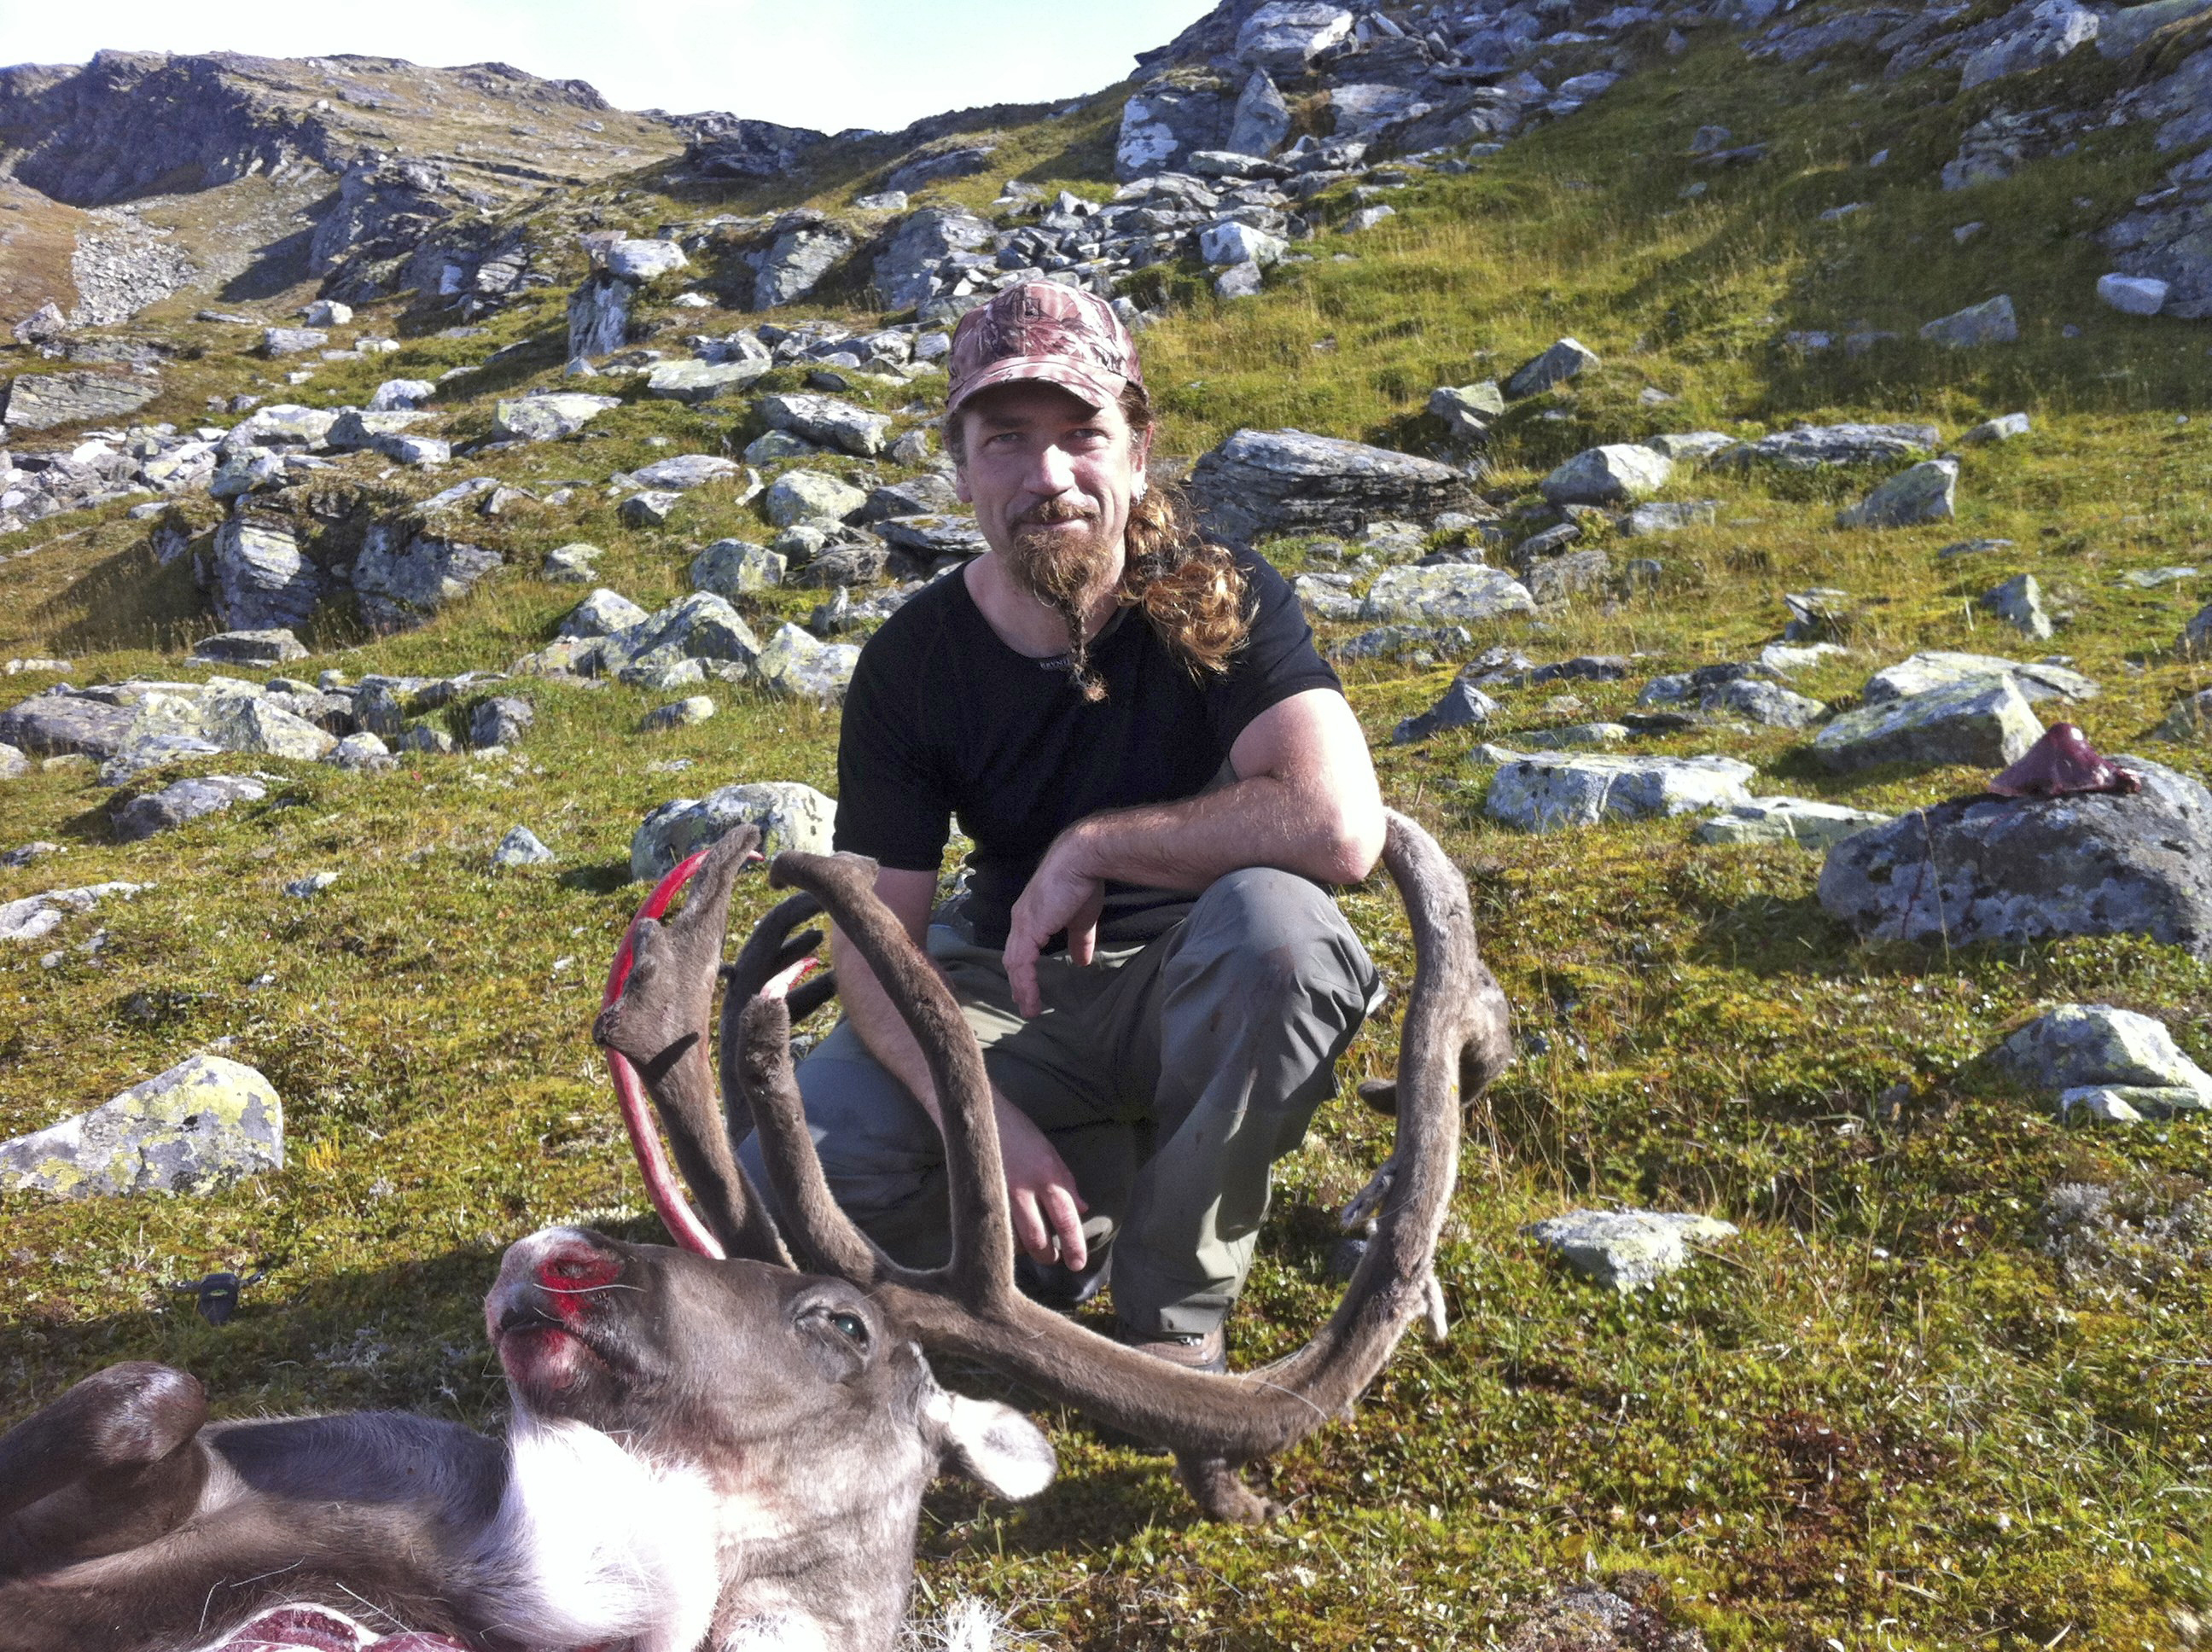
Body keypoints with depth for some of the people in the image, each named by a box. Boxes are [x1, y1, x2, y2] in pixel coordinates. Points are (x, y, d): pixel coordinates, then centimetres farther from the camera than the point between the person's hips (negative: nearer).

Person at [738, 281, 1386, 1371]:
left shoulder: (1220, 600, -17)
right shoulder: (909, 665, -10)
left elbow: (1340, 826, -34)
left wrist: (1090, 848, -27)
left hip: (1200, 991, -1)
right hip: (1010, 992, 2)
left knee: (1273, 919, -37)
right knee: (788, 1177, -20)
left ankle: (1176, 1305, -13)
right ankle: (1102, 1186, 6)